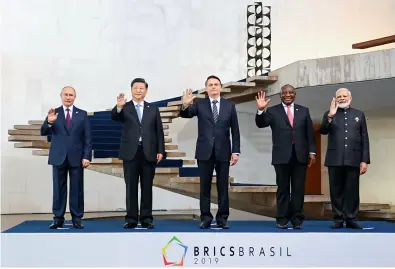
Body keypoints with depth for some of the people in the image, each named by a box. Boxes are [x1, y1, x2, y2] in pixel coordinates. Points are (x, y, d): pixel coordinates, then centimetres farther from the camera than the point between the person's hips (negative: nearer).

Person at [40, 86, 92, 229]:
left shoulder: (82, 114, 5)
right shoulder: (53, 113, 5)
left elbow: (87, 138, 3)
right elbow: (44, 132, -4)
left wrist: (87, 156, -7)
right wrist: (49, 122, -25)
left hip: (76, 157, 0)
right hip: (58, 157, 0)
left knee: (77, 189, 2)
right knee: (58, 189, 4)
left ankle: (77, 218, 8)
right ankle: (58, 218, 10)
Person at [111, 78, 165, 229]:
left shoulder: (153, 109, 10)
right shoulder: (125, 108, 5)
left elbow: (159, 131, 8)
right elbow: (114, 117, -16)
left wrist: (160, 150, -1)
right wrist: (118, 107, -37)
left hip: (149, 152, 1)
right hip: (131, 152, -1)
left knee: (147, 187, 5)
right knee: (131, 187, 3)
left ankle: (146, 218, 10)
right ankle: (131, 218, 8)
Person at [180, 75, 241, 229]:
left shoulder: (229, 105, 5)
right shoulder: (199, 104, 4)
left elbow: (235, 130, 5)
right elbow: (185, 114, -12)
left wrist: (236, 151, -2)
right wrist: (185, 105, -35)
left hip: (223, 152, 1)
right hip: (204, 152, 0)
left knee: (223, 186, 5)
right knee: (205, 186, 4)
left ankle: (222, 218, 12)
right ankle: (205, 218, 10)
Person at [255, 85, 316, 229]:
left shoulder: (304, 111, 12)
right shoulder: (272, 111, 6)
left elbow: (310, 133, 10)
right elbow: (260, 124, -7)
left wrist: (312, 151, 3)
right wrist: (261, 110, -24)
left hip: (300, 155, 2)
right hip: (282, 156, -2)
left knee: (298, 189, 4)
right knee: (283, 188, 4)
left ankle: (297, 219, 11)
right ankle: (282, 219, 10)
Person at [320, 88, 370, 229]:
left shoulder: (359, 114, 13)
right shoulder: (329, 114, 12)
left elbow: (364, 139, 9)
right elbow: (323, 131, -4)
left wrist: (365, 160, 1)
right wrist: (330, 116, -18)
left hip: (353, 159, 0)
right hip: (335, 159, 0)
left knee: (352, 190, 0)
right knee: (336, 190, 2)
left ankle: (351, 219, 6)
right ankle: (338, 219, 9)